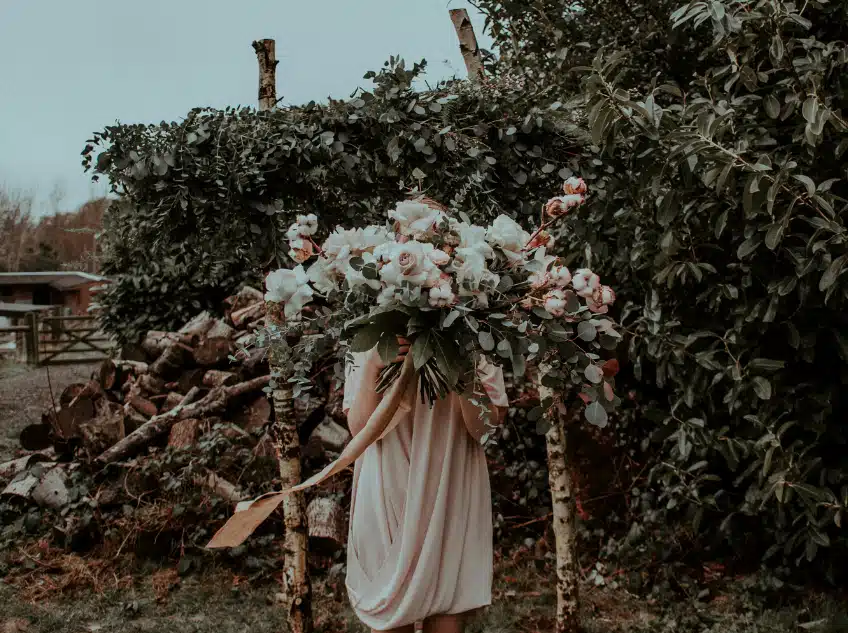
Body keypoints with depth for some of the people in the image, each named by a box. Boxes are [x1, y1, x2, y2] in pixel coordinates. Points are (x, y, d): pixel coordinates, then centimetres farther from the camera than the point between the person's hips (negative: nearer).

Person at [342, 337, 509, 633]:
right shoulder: (367, 348, 3)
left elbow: (482, 427, -6)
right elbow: (360, 428, -5)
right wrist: (372, 367, -17)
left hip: (452, 501, 0)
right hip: (387, 501, 0)